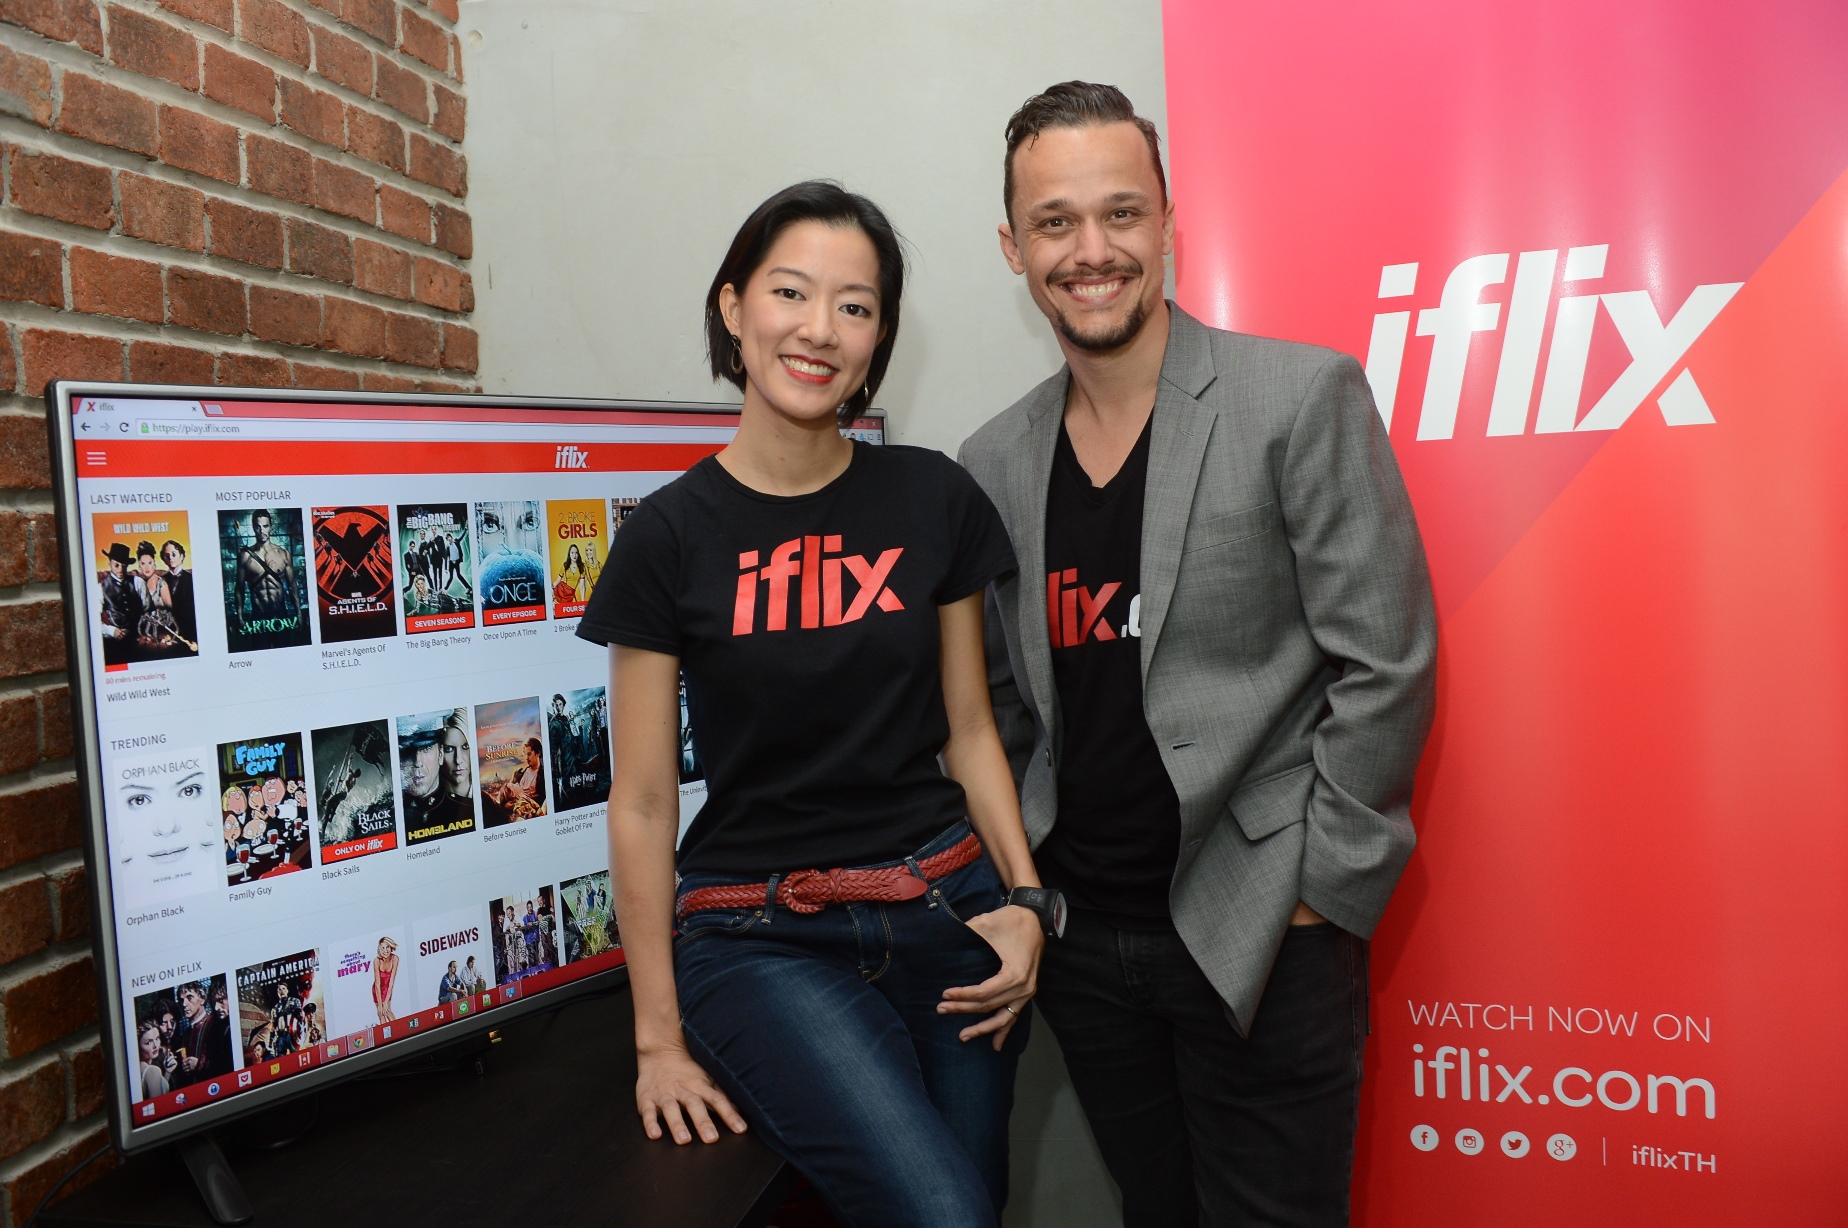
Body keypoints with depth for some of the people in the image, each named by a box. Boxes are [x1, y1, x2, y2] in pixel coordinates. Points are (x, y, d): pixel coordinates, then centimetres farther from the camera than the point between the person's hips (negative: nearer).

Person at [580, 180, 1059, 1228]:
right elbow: (643, 802, -2)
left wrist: (1026, 899, -3)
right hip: (761, 941, -3)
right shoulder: (670, 537, -4)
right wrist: (660, 1036, -1)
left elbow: (968, 727, 9)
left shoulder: (932, 500, 2)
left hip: (944, 908, 3)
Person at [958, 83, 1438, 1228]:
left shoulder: (1303, 396, -10)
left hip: (1262, 939, -4)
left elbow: (1388, 665, -11)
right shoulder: (996, 460, 5)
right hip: (1080, 939, 5)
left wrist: (1316, 896, -10)